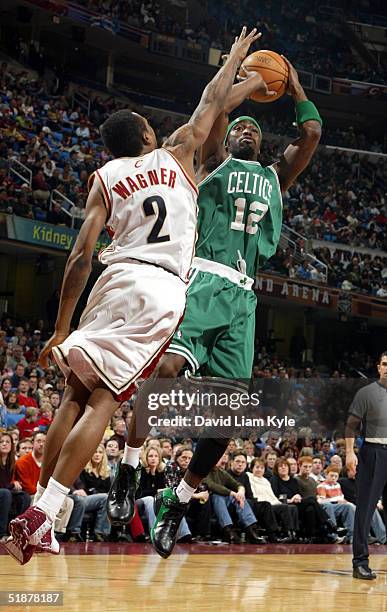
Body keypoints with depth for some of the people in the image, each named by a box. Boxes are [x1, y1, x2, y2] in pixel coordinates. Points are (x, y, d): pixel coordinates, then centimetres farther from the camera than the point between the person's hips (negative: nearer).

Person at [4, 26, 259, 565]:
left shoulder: (105, 177, 14)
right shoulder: (176, 156, 15)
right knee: (102, 400, -8)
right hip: (166, 290, -1)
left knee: (76, 394, 11)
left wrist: (61, 329, 10)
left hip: (118, 279, 1)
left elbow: (81, 255, 7)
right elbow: (211, 102, 29)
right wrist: (236, 55, 46)